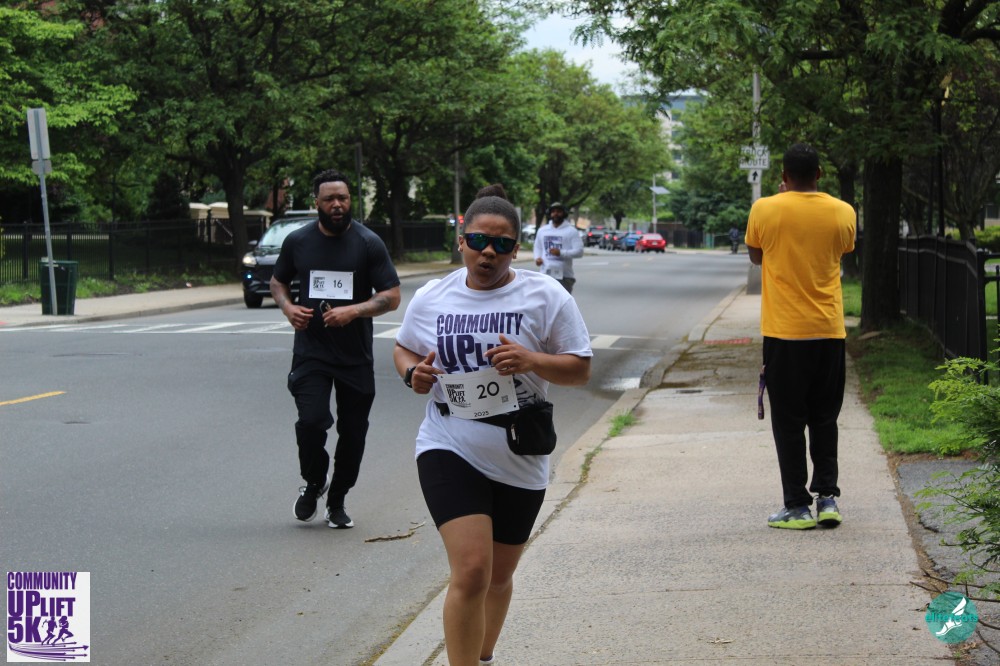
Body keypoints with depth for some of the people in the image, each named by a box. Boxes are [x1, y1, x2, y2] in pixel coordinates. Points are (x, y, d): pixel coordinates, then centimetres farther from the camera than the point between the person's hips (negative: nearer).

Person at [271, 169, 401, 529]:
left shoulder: (368, 243, -3)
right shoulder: (298, 241, 2)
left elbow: (392, 296, -4)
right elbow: (278, 281, 18)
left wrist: (354, 311, -20)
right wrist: (287, 307, -4)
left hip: (355, 355, 0)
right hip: (310, 353, 0)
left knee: (353, 432, 7)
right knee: (311, 421, -16)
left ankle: (337, 501, 27)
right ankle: (313, 483, 13)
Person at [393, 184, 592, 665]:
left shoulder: (545, 296, -4)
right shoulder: (431, 298, 1)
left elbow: (581, 370, -3)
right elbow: (402, 349, 18)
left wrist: (532, 361, -22)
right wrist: (413, 373, -5)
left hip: (520, 460, 1)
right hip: (450, 452, -1)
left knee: (499, 575, 18)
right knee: (471, 571, -17)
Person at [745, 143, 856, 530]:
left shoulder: (765, 210, -8)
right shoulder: (843, 212, -1)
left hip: (784, 332, -3)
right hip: (829, 331, 3)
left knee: (788, 421, 3)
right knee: (824, 419, 14)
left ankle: (797, 506, 3)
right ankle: (827, 496, 7)